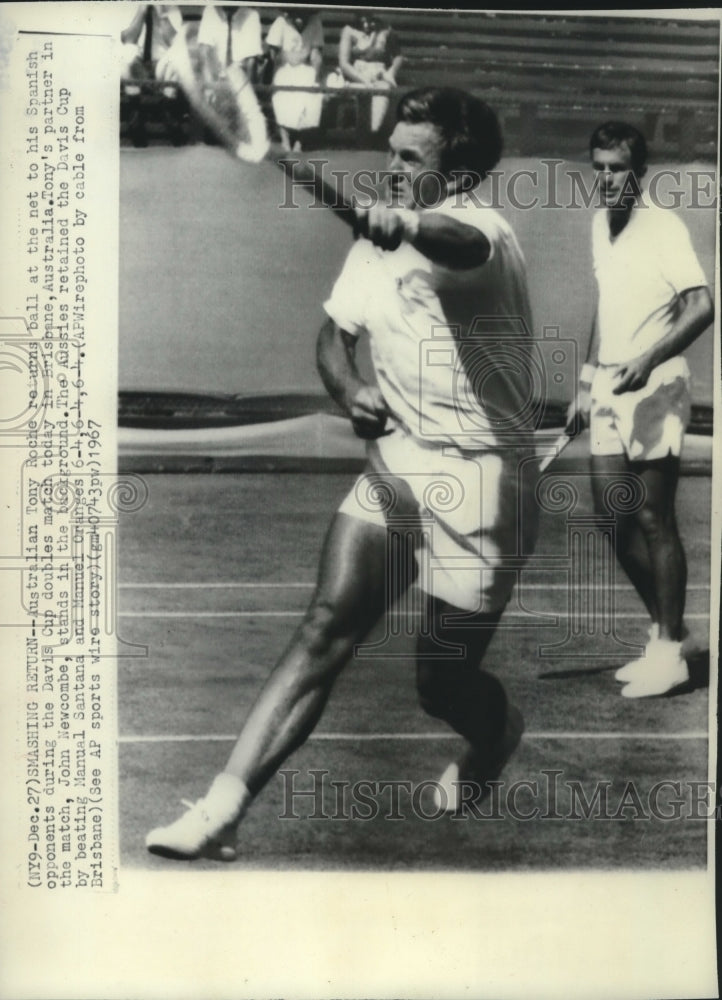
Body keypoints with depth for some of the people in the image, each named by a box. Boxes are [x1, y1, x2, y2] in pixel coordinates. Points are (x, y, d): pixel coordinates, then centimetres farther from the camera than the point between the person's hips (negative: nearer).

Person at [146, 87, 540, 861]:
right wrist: (351, 391, -9)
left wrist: (405, 224, -62)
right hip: (393, 470, 5)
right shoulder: (377, 240, 8)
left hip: (477, 485, -5)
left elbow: (460, 246, -39)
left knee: (441, 681, 3)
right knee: (325, 629, -10)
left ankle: (496, 735, 40)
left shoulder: (486, 230, -14)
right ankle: (221, 809, -10)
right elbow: (336, 333, 14)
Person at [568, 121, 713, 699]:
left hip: (654, 387, -8)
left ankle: (671, 653, 7)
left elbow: (701, 306, -18)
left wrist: (648, 360, -28)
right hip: (609, 391, 8)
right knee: (614, 518, 9)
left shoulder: (664, 227, -10)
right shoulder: (599, 225, 13)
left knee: (654, 520, -4)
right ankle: (663, 630, 25)